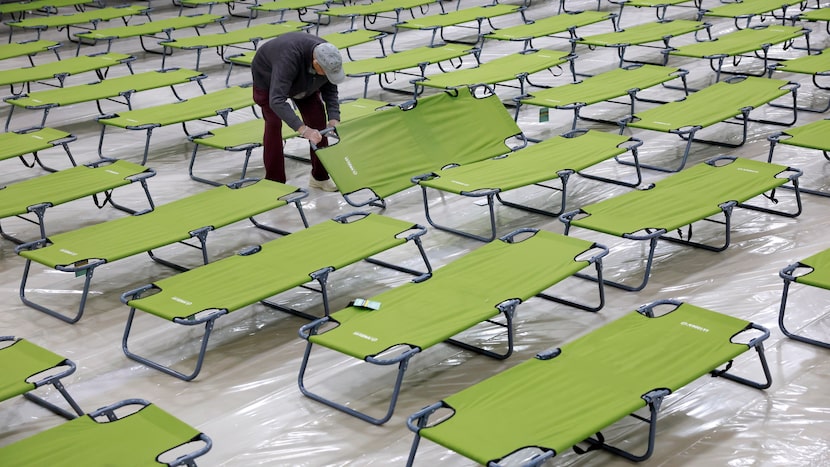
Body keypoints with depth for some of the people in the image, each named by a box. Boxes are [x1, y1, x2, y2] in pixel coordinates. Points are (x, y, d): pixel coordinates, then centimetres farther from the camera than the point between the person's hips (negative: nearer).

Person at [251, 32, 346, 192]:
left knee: (317, 118, -4)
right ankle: (274, 182, -4)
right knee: (273, 123, -13)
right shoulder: (289, 58, -46)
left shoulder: (328, 57, -29)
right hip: (268, 76, -5)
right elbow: (277, 100, -51)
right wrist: (303, 129, -57)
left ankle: (320, 177, 7)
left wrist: (334, 119, -29)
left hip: (303, 80, 5)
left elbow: (330, 91, -14)